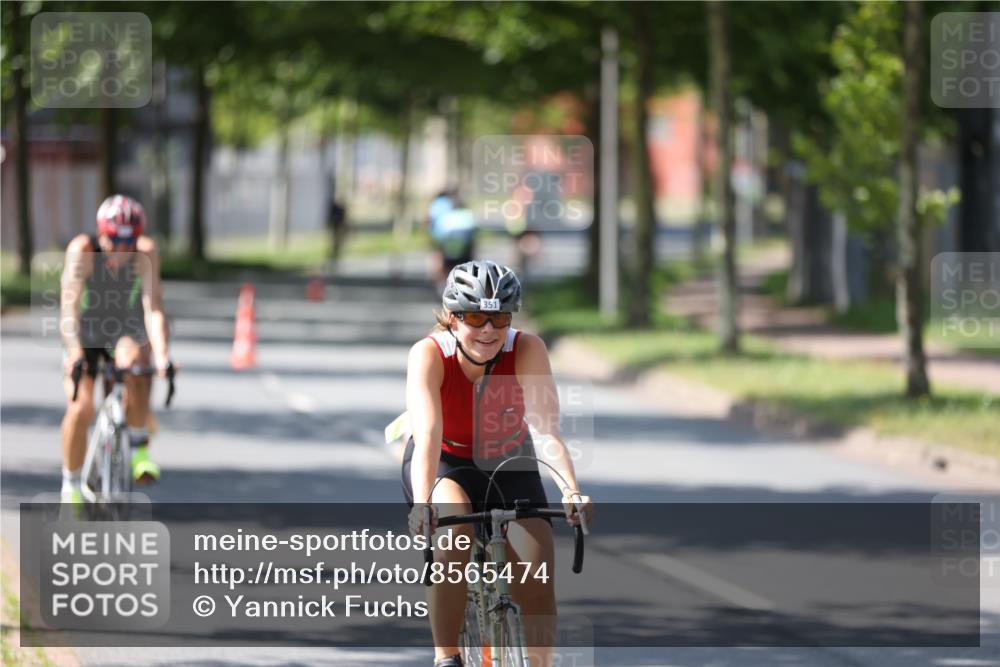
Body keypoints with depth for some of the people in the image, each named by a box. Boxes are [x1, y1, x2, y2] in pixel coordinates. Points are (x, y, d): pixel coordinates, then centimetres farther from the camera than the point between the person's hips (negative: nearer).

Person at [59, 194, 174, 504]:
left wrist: (162, 356, -46)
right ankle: (71, 488, 3)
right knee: (80, 409, -17)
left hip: (125, 330, 0)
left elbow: (153, 308, -31)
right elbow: (70, 306, -36)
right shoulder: (82, 250, -28)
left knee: (135, 366, -34)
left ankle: (139, 450, -16)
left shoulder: (146, 252, -24)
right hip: (85, 332, 0)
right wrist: (74, 352, -51)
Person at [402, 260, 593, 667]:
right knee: (454, 530, -34)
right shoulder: (429, 355, -28)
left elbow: (548, 432, -34)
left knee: (536, 585, -14)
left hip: (508, 465, 2)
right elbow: (427, 437, -40)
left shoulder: (527, 350, -26)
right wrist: (422, 503, -55)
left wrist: (571, 491, -51)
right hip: (446, 464, -2)